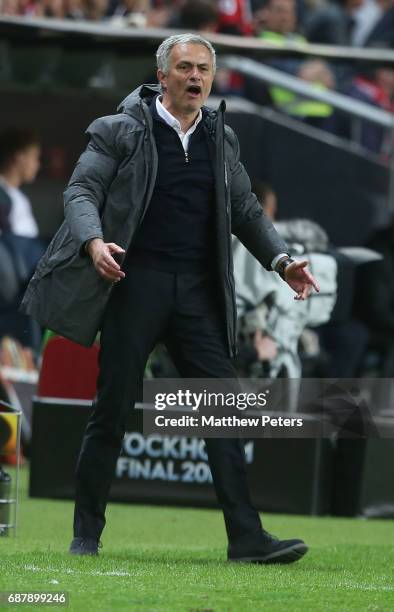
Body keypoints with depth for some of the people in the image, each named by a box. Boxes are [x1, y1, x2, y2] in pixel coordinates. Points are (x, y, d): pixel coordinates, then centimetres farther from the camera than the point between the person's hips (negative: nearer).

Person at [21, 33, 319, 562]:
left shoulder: (221, 139, 14)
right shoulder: (122, 131, 0)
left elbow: (245, 210, 23)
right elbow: (81, 190, -4)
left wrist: (281, 260, 9)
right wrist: (93, 241, -23)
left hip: (198, 290, 4)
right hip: (136, 284, -4)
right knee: (113, 409, 0)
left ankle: (247, 538, -6)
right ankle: (86, 534, 10)